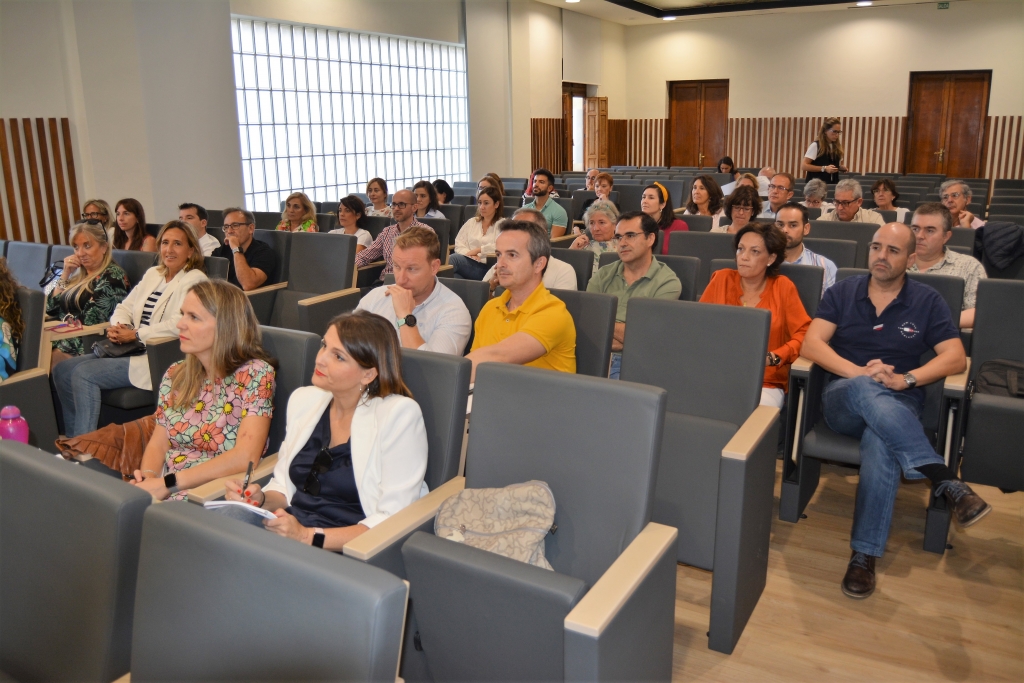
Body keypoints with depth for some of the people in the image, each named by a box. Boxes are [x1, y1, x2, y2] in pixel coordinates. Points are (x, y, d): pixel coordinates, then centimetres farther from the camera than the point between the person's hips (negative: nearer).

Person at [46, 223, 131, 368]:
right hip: (63, 337, 8)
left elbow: (90, 321, -15)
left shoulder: (112, 276, -6)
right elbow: (51, 309, 13)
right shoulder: (79, 274, 19)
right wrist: (65, 274, 8)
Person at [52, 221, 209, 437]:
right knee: (62, 370, 1)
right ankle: (73, 440, 9)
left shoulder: (194, 280, -9)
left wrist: (135, 334, -15)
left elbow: (179, 324, -22)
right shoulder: (152, 274, 18)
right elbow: (125, 306, 20)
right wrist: (119, 326, -3)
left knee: (84, 373, -19)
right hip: (134, 350, 9)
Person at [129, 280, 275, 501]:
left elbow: (245, 457, -19)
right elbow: (158, 444, 10)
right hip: (162, 494, 6)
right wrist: (147, 478, -11)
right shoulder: (175, 374, 9)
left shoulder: (255, 374, -10)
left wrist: (167, 483, -19)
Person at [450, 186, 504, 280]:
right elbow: (458, 244, 14)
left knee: (451, 259, -33)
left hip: (486, 267, -5)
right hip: (468, 262, 5)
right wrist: (470, 254, -6)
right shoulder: (471, 222, 25)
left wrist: (477, 250, -7)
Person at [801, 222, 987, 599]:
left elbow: (956, 358, 0)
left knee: (881, 444, -37)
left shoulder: (927, 301, 8)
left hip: (898, 405, 0)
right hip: (843, 399, 1)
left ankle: (864, 555, -30)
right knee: (865, 390, -39)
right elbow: (811, 344, -3)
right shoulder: (842, 292, 8)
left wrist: (906, 379, -17)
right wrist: (859, 372, -19)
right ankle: (946, 482, -43)